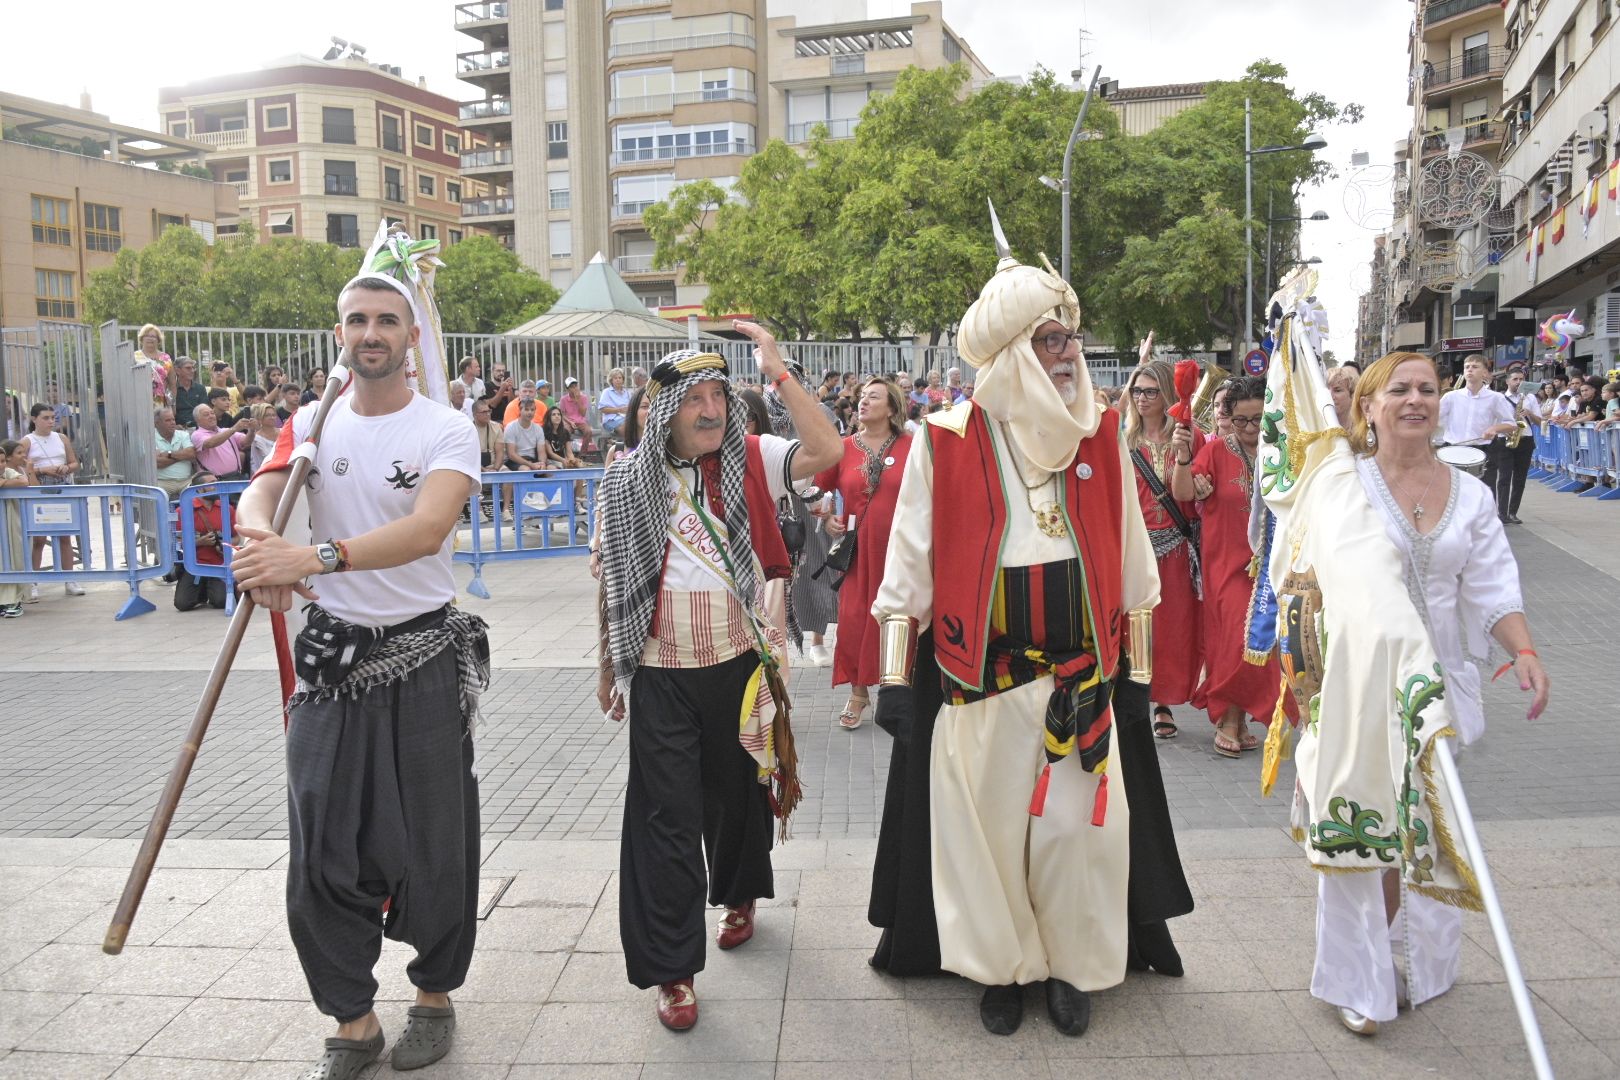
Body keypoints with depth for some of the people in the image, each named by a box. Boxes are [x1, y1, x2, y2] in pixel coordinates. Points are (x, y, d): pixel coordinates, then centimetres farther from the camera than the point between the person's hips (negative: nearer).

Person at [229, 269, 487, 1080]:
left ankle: (434, 997, 29)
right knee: (322, 848, 5)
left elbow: (426, 529, -25)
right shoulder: (311, 425, 7)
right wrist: (263, 548, -34)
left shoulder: (446, 431, -8)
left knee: (433, 841, 6)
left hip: (424, 655, -3)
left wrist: (317, 557, -39)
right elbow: (256, 498, -10)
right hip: (331, 653, 4)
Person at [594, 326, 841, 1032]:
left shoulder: (751, 464, -3)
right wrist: (608, 666, 11)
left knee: (738, 791, 19)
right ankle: (672, 969, 11)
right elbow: (612, 581, 6)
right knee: (666, 815, 1)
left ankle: (739, 895, 46)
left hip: (739, 665, 1)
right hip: (661, 674, -1)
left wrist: (777, 371, -21)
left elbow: (828, 452, -21)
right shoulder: (629, 483, -1)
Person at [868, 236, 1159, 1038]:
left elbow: (1126, 557, 11)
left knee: (1076, 819, 9)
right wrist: (895, 675, -6)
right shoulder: (946, 442, -7)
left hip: (1080, 667, 3)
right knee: (988, 818, 8)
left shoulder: (1097, 434, 4)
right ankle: (999, 966, 28)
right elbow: (908, 565, -5)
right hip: (982, 669, -2)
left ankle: (1071, 965, 29)